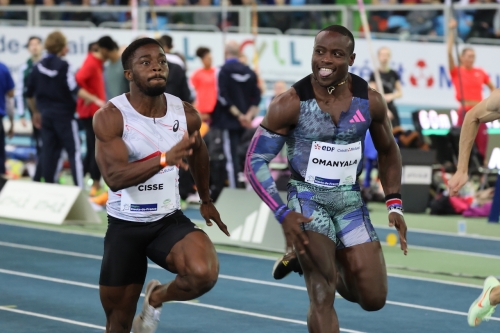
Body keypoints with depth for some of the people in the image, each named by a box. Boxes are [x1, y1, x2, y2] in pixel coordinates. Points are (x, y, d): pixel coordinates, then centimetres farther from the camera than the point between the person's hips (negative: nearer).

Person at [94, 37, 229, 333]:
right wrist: (165, 159, -43)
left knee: (204, 273, -29)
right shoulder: (110, 117, -16)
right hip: (125, 227, -2)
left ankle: (158, 297, 5)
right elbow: (115, 177, -29)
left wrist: (206, 201, 31)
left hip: (170, 220, 2)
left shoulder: (186, 115, -3)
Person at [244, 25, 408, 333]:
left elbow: (388, 151, 12)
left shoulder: (371, 101, -6)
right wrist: (283, 215, -21)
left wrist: (394, 204, 3)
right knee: (322, 295, -17)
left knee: (373, 299, 5)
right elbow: (255, 161, -11)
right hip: (308, 200, -4)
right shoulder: (290, 105, -16)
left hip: (351, 201, 4)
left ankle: (309, 260, 30)